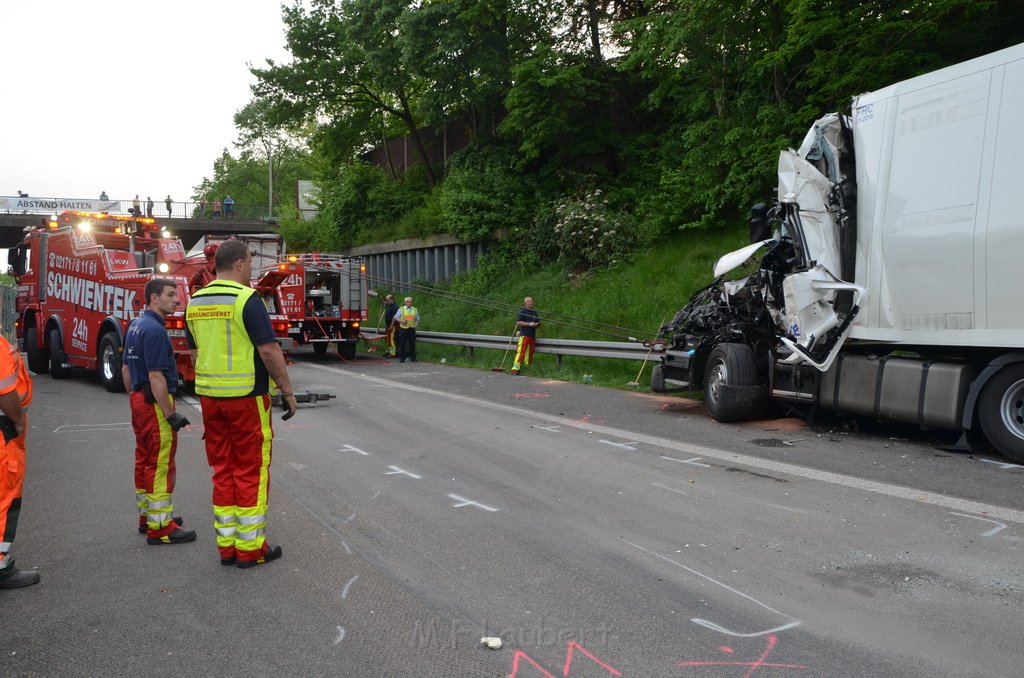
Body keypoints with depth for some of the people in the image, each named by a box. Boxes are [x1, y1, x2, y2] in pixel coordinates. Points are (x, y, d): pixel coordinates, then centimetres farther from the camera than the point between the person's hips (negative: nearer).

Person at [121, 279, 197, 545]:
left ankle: (148, 515, 29)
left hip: (138, 399, 10)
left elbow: (126, 368, 19)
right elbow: (156, 377, -24)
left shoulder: (136, 325, 12)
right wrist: (171, 414, -23)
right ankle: (160, 527, -1)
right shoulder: (154, 329, -19)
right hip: (155, 403, -10)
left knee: (144, 461, 17)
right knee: (160, 465, -5)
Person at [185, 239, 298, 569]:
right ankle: (250, 548, 8)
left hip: (210, 396, 7)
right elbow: (269, 350, -17)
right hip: (246, 396, -7)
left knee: (222, 470, 13)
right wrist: (287, 391, -9)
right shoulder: (246, 298, -13)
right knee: (251, 471, 2)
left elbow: (194, 352, 17)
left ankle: (227, 545, 18)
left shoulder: (195, 302, 10)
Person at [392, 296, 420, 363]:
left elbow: (418, 319, 18)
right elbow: (395, 318, 2)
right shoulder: (401, 309, 3)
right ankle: (401, 357, 5)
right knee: (402, 343, -2)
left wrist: (416, 324, -1)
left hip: (411, 329, 2)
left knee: (412, 343, 4)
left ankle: (413, 357, 13)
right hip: (403, 329, -2)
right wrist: (401, 321, -14)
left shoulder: (415, 310, 10)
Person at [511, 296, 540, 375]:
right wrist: (529, 324, -13)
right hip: (524, 335, -6)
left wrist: (536, 324, 2)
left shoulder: (535, 312, 20)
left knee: (530, 353, 6)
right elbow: (518, 323, -7)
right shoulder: (522, 311, 1)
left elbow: (538, 323, 26)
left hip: (532, 336, 7)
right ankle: (515, 368, -18)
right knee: (521, 351, -15)